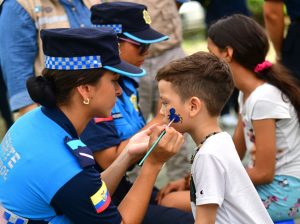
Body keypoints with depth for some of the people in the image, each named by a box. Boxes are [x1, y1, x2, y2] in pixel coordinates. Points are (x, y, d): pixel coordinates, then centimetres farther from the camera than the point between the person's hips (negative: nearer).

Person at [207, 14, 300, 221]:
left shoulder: (263, 100, -22)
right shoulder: (247, 93, 7)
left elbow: (263, 173, -19)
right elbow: (234, 153, 11)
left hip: (283, 191, -9)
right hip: (271, 182, 9)